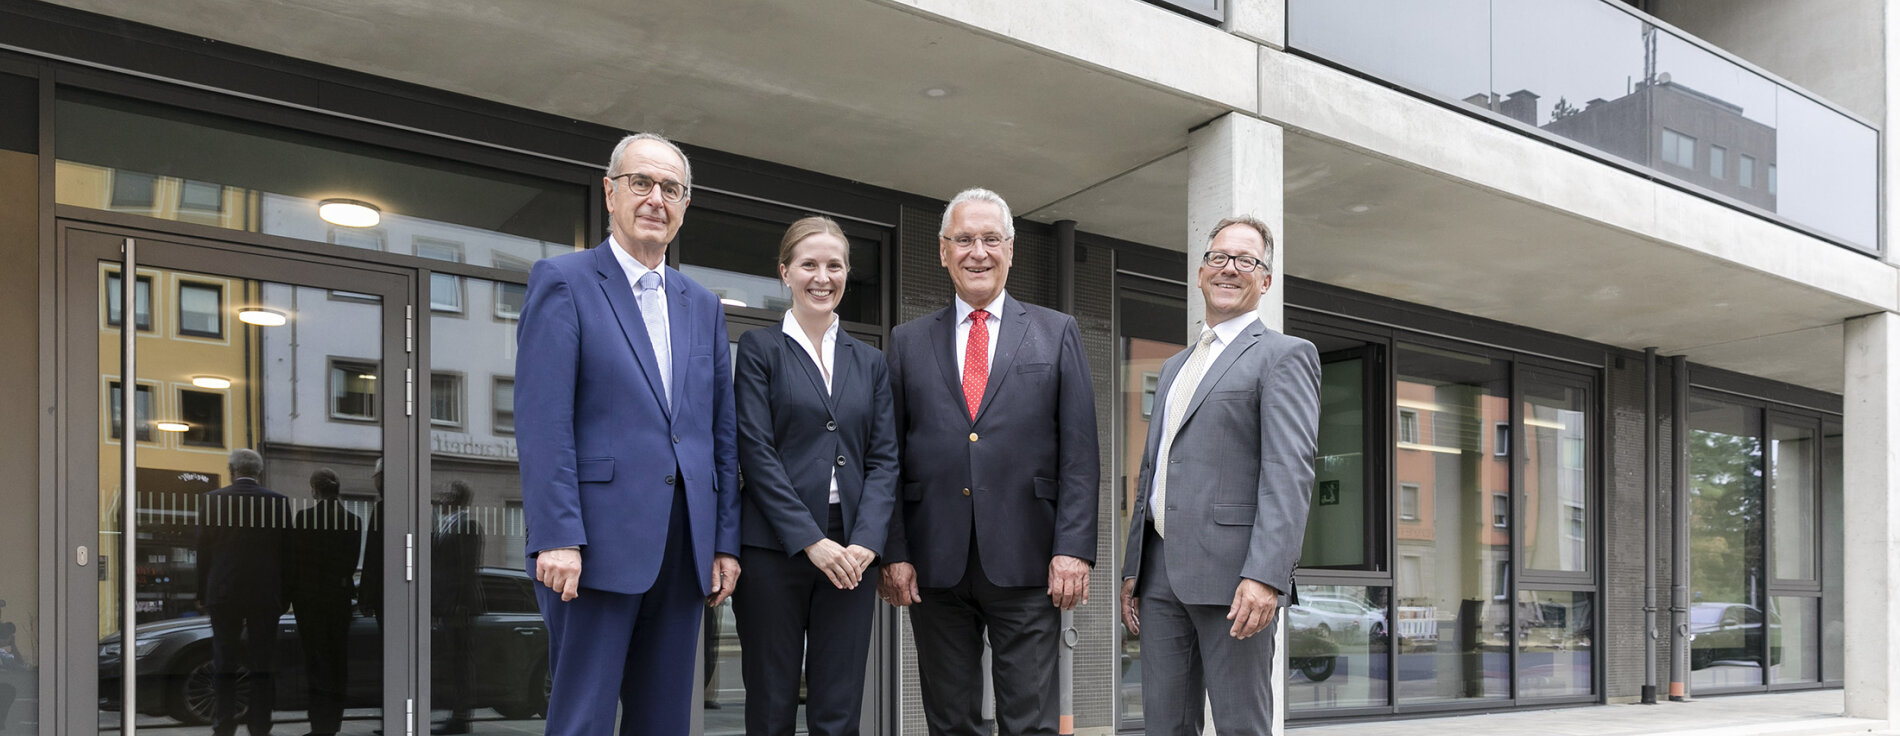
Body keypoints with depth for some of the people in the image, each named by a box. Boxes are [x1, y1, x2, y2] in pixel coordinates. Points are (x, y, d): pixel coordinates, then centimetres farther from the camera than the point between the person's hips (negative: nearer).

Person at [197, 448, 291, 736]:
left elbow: (203, 550, 2)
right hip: (266, 594, 0)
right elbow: (285, 552, 2)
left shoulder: (213, 499, -1)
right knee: (262, 664, 5)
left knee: (224, 662, 6)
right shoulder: (278, 501, 0)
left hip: (223, 593, 0)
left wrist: (202, 594, 8)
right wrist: (284, 597, 8)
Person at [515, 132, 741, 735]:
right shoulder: (563, 282, 0)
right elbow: (543, 421, -9)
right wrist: (556, 538, -17)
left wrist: (725, 542, 9)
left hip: (684, 549, 6)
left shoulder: (703, 307, 18)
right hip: (598, 542, -5)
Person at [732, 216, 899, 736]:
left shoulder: (870, 362, 15)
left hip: (852, 551, 3)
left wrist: (866, 542, -7)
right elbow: (756, 452, -5)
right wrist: (811, 541, -13)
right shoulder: (759, 348, 4)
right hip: (775, 549, -3)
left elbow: (884, 459, 9)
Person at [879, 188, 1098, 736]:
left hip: (1026, 562, -1)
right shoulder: (908, 341, 12)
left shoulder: (1057, 334, 9)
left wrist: (1074, 548, -8)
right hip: (934, 566, 2)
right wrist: (893, 552, -1)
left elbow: (1079, 455, 2)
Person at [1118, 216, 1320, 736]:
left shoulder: (1284, 355, 0)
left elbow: (1289, 473, -12)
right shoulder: (1175, 367, 24)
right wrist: (1132, 568, 17)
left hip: (1232, 574, -7)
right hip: (1162, 573, 7)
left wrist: (1266, 576, -22)